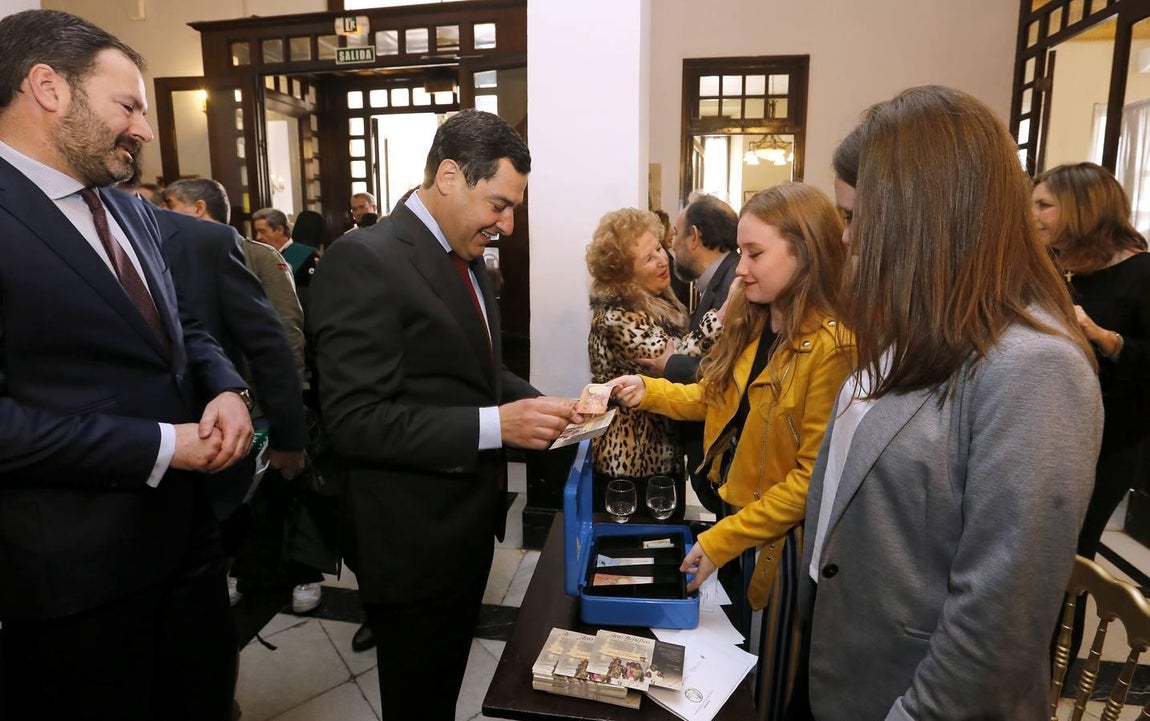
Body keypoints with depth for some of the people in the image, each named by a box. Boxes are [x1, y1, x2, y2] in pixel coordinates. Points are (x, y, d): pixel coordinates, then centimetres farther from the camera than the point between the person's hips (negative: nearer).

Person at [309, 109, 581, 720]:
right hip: (414, 541, -8)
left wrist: (539, 406, -2)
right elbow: (354, 420, -27)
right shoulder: (364, 261, -22)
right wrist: (494, 426, -30)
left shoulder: (466, 259, 7)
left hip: (468, 523, 8)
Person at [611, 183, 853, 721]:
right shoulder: (750, 324, 1)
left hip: (783, 538, -7)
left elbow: (814, 477, -23)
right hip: (730, 508, 7)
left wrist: (721, 541, -20)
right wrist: (648, 391, -6)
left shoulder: (833, 346, -24)